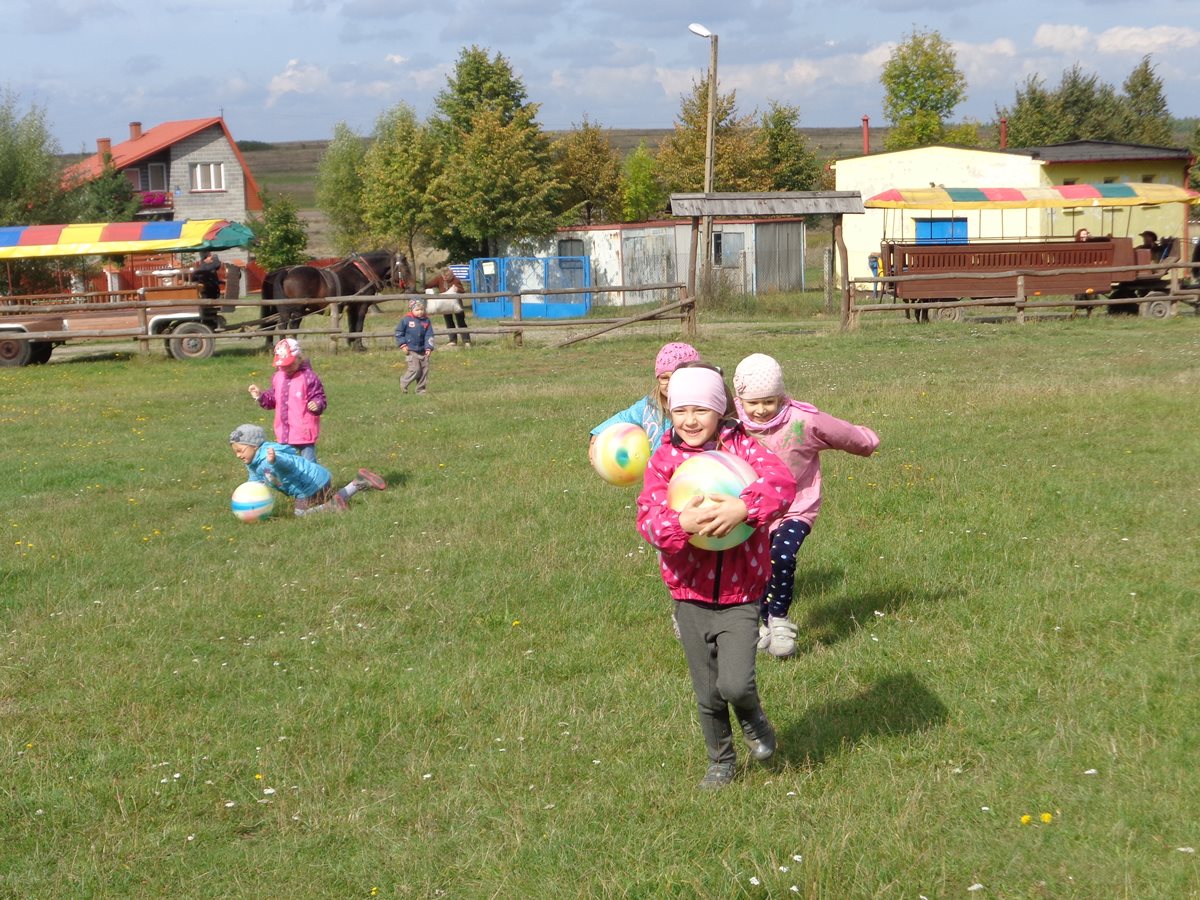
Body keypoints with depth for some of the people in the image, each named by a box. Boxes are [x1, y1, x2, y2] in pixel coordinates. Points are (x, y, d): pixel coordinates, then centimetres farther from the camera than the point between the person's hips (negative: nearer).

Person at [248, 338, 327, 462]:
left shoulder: (309, 377, -13)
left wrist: (317, 405, -35)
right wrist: (260, 396, -1)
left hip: (304, 433, -7)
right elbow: (272, 400, 16)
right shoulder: (278, 377, 8)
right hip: (284, 433, 7)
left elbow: (319, 398, -13)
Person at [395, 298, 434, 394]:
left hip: (423, 351, 4)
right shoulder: (406, 320, -6)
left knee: (425, 369, 5)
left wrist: (429, 348, -9)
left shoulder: (426, 321, 2)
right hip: (411, 351, -4)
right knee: (415, 369, -12)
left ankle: (421, 389, 16)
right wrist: (402, 345, -5)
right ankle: (403, 383, 9)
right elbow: (398, 332, 2)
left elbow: (429, 335, 1)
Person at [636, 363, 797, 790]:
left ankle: (753, 718, 20)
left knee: (735, 683, -16)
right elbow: (647, 516, -12)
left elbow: (782, 481, -22)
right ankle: (721, 761, 37)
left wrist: (743, 507, -40)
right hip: (690, 596, 2)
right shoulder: (663, 460, -1)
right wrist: (682, 522, -33)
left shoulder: (742, 448, -6)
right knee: (707, 695, 12)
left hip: (739, 596, -2)